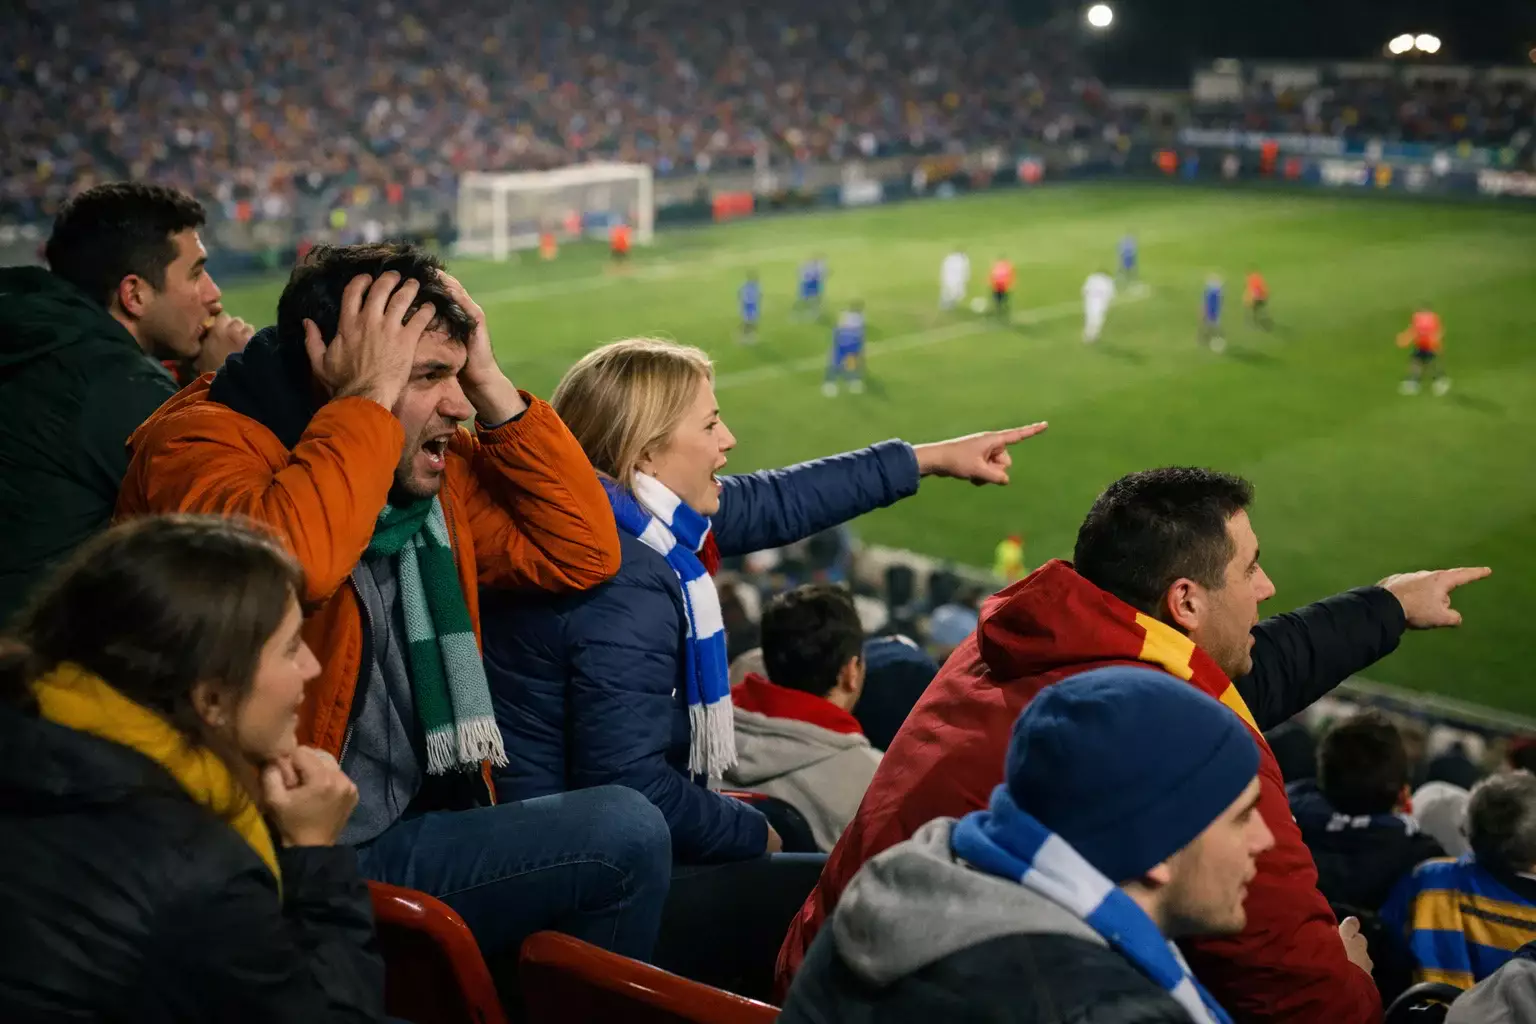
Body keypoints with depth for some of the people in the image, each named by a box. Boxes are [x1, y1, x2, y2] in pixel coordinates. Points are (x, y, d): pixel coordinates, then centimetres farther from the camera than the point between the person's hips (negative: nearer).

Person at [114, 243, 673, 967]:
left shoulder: (425, 465, 10)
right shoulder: (199, 442, -12)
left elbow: (582, 554, 6)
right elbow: (293, 561, -35)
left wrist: (492, 387, 0)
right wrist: (368, 397, -21)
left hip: (419, 821, 8)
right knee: (624, 835, -17)